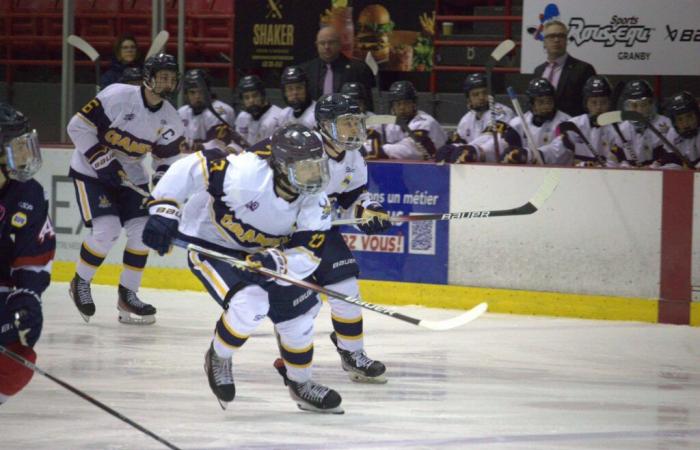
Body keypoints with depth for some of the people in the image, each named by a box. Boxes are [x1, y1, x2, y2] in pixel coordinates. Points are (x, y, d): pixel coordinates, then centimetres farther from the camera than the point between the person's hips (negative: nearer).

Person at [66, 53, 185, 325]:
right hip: (91, 171, -6)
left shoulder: (170, 119, -4)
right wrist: (102, 160, -23)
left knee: (142, 231, -5)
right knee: (106, 231, -18)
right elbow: (78, 126, -21)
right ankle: (81, 283, 6)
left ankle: (127, 296, 10)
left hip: (130, 176, 6)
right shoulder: (117, 97, -23)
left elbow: (169, 157, 6)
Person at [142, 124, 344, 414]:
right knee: (251, 302, -27)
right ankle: (218, 358, 3)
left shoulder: (316, 202, -19)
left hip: (262, 253, 6)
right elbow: (191, 167, -31)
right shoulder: (246, 175, -36)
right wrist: (163, 211, -33)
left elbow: (307, 256, -20)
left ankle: (301, 384, 31)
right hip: (211, 245, -6)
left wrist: (276, 262, -41)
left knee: (297, 314, 6)